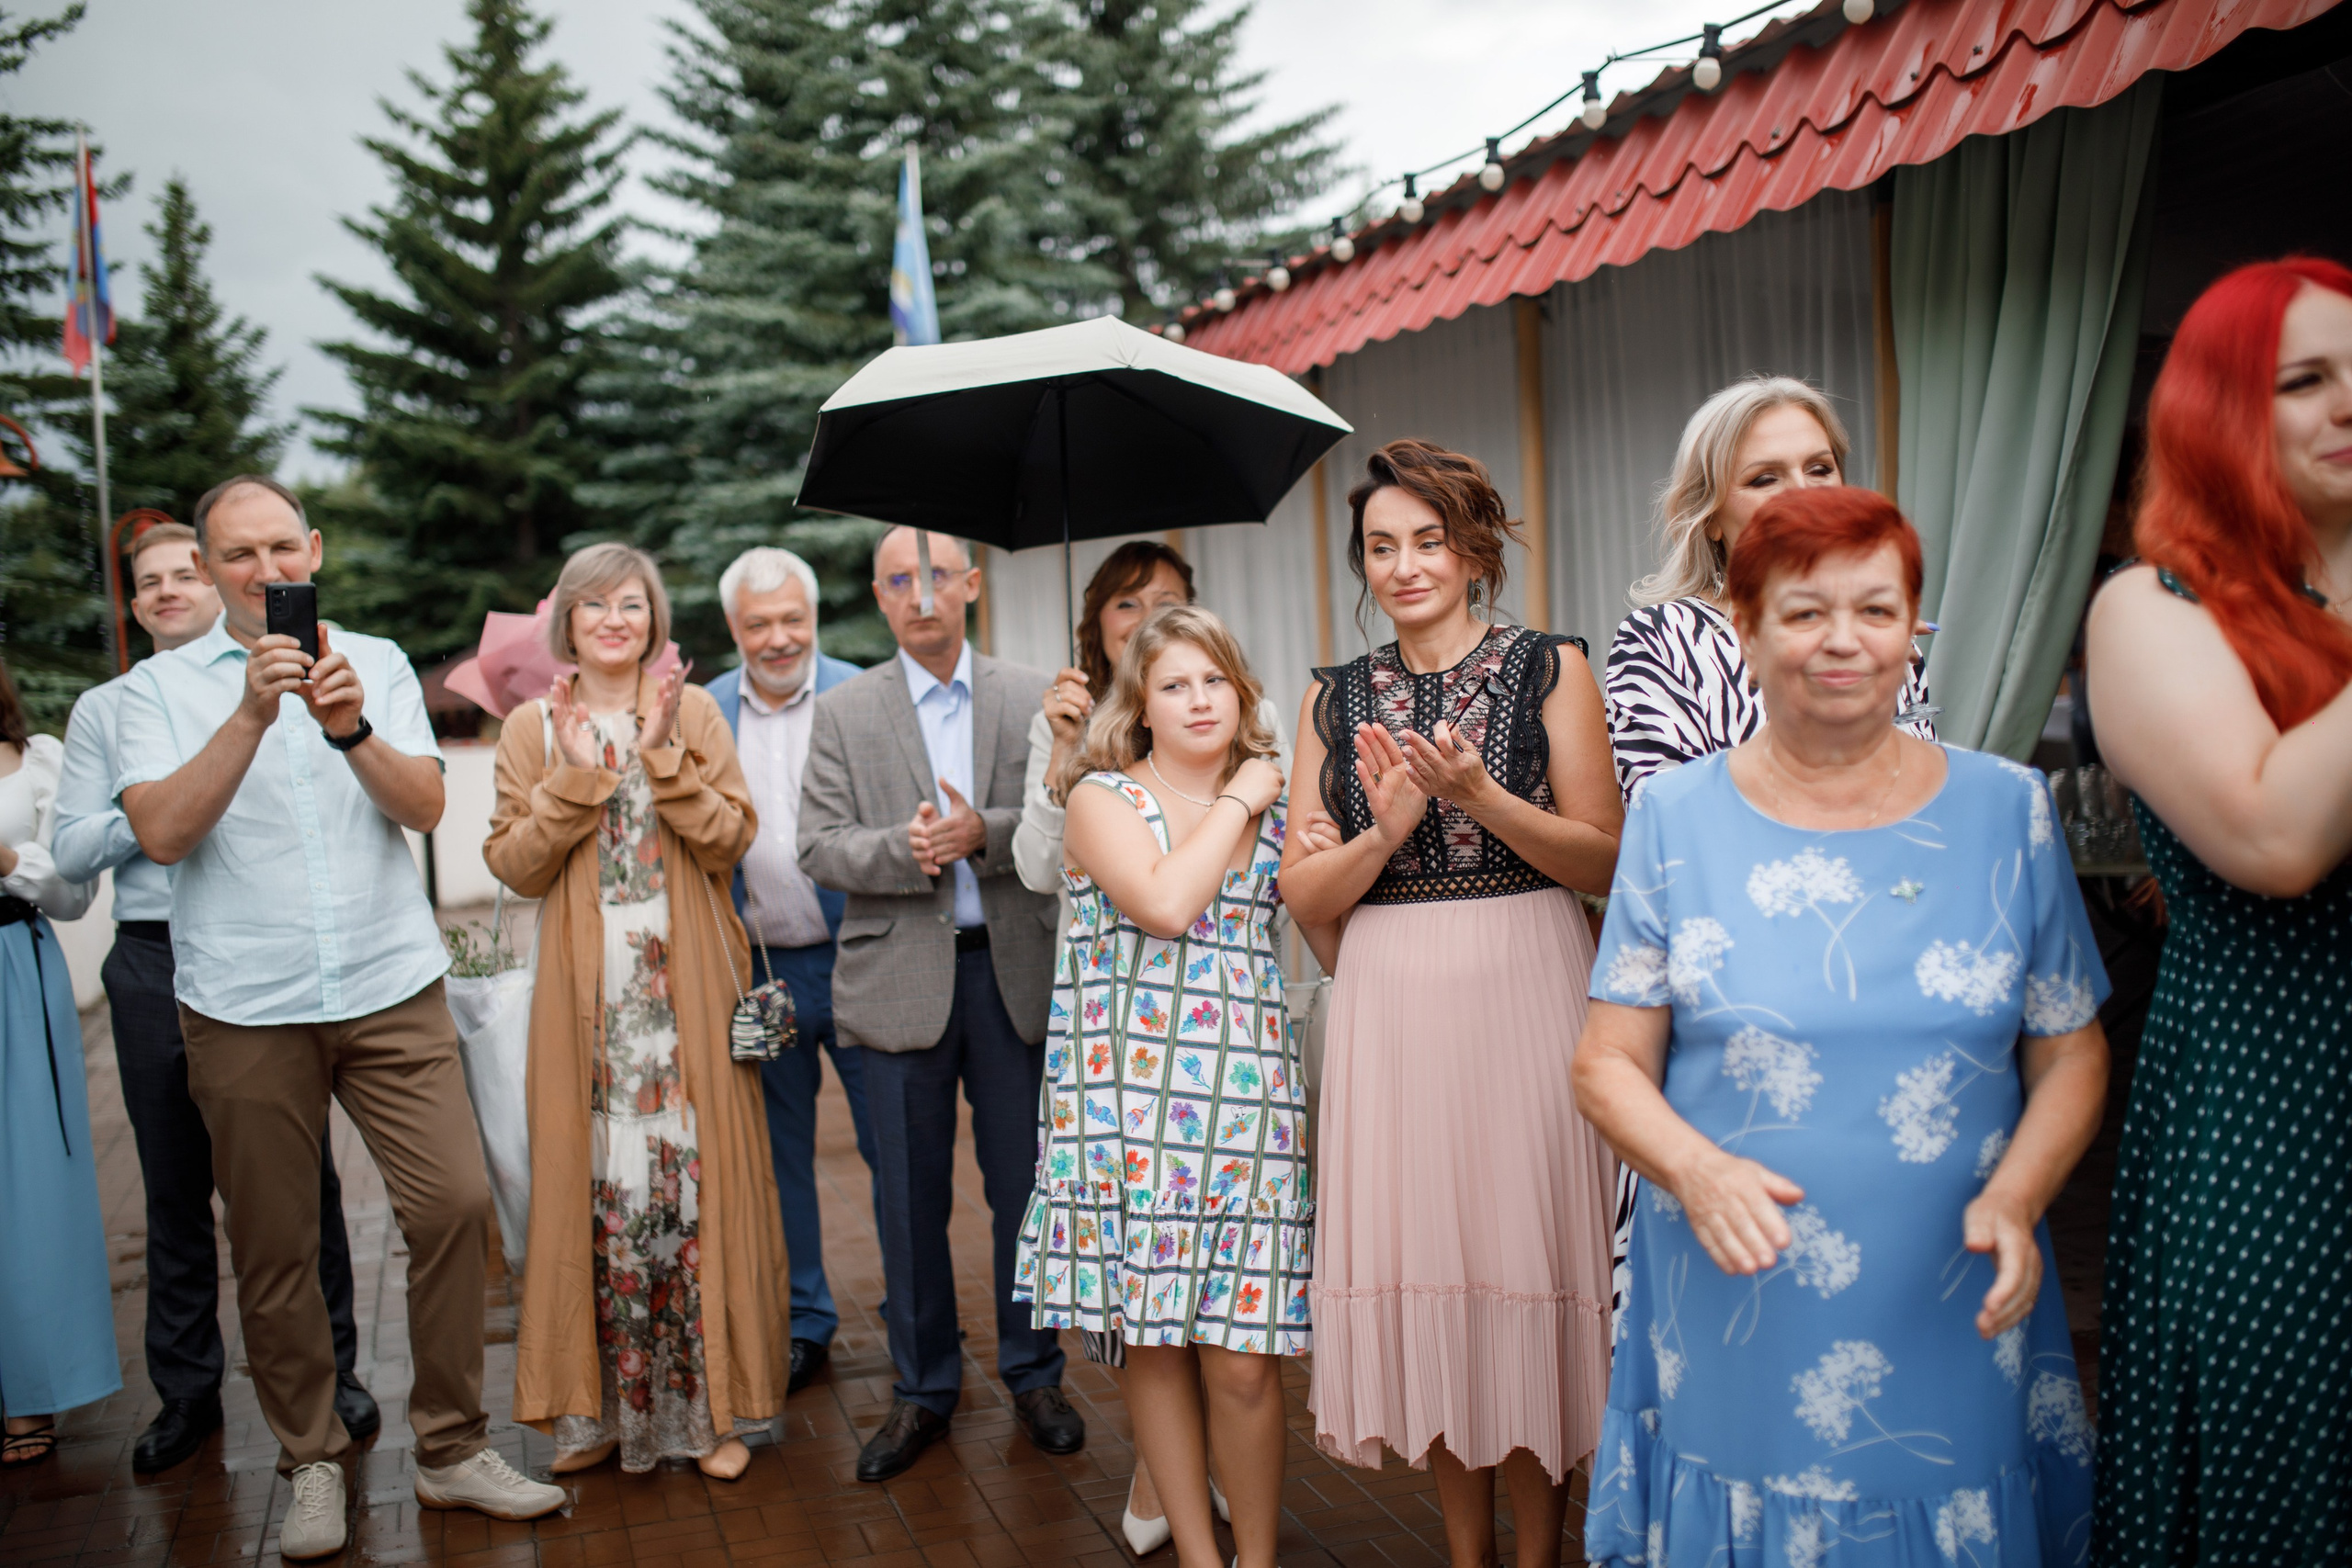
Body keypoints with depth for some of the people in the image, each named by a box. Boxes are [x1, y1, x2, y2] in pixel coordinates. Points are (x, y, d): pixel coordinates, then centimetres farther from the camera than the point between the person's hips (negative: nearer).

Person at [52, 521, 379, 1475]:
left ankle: (331, 1371, 17)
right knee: (175, 1188, 9)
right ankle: (187, 1392, 22)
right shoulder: (102, 711, 11)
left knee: (301, 1174, 4)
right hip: (153, 963, 2)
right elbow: (72, 852, 3)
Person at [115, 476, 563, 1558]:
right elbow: (160, 833, -9)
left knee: (454, 1204, -5)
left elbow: (425, 807, -2)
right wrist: (252, 714, -19)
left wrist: (351, 730, -19)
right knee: (273, 1246, 6)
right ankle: (312, 1464, 23)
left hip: (393, 991, 1)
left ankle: (453, 1449, 11)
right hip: (243, 1010, -1)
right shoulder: (160, 688, 5)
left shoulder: (376, 664, 9)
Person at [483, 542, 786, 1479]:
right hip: (584, 998, 1)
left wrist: (662, 756, -11)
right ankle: (596, 1406, 14)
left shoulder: (694, 713, 7)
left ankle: (710, 1407, 9)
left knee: (696, 1179, -1)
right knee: (592, 1184, 1)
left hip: (687, 993, -1)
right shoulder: (532, 729, 10)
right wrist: (575, 775, -9)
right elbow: (514, 866, 1)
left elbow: (730, 841, -3)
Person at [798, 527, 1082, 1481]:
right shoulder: (844, 712, 5)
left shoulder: (1032, 699, 6)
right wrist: (905, 849, -18)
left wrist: (982, 834, -18)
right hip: (900, 977, 0)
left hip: (1012, 971, 0)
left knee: (1025, 1183, 7)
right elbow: (819, 846, -1)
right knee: (911, 1197, 7)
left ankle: (1033, 1375, 25)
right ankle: (923, 1390, 23)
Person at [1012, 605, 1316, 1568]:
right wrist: (1234, 802, -5)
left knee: (1241, 1361, -1)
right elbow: (1166, 904, -16)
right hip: (1130, 1095, -1)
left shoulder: (1275, 803, 13)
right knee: (1154, 1344, 7)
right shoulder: (1103, 797, 2)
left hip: (1243, 1096, 2)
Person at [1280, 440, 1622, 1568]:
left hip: (1520, 996, -2)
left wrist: (1479, 797, -16)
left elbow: (1604, 859, -3)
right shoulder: (1334, 700, 9)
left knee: (1523, 1256, 2)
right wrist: (1383, 831, -12)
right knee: (1422, 1267, 7)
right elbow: (1304, 894, 5)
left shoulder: (1548, 671, 2)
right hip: (1390, 1005, 3)